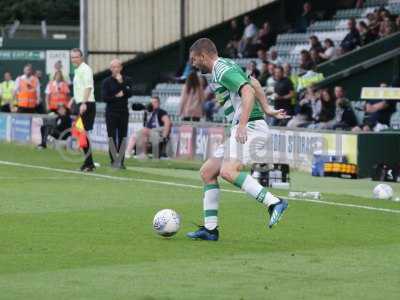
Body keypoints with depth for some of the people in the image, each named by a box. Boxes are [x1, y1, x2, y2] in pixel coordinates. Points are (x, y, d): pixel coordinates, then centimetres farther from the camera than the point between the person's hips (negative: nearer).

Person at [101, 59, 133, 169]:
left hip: (123, 112, 2)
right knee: (112, 137, -5)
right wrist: (117, 96, -11)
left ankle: (121, 161, 5)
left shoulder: (127, 80, 8)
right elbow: (104, 97, -7)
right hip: (111, 113, -2)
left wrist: (121, 83, -14)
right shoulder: (106, 82, 2)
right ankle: (114, 161, -3)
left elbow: (129, 93, -8)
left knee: (122, 137, 1)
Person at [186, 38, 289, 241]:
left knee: (228, 172, -29)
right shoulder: (224, 66, 20)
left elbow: (248, 92, -24)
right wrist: (266, 109, 32)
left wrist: (242, 125, -32)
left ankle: (274, 203, -30)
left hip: (250, 127, -11)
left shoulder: (223, 70, -12)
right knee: (207, 172, 9)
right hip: (241, 130, 11)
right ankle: (210, 229, 9)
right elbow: (254, 83, 32)